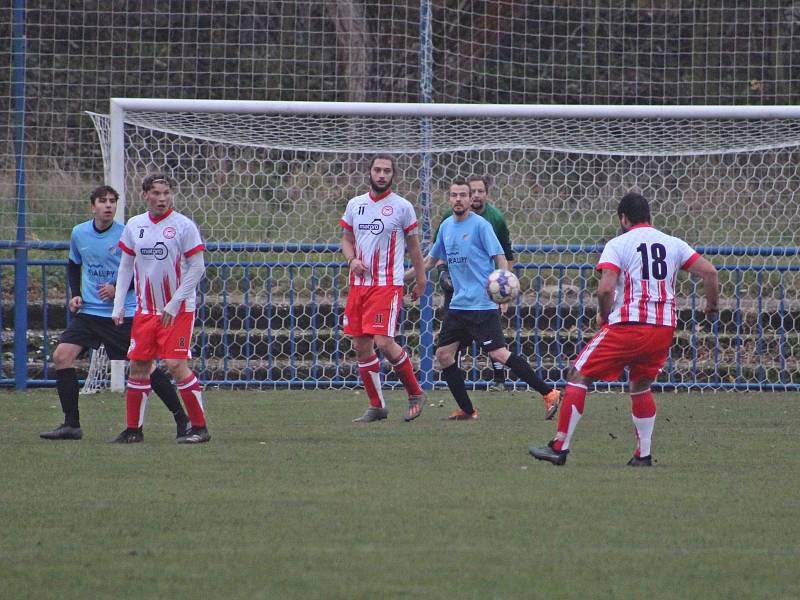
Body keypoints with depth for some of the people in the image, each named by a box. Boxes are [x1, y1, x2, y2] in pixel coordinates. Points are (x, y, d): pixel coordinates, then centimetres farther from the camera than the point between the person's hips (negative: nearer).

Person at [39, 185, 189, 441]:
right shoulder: (79, 233, 4)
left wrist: (118, 288, -17)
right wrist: (75, 294, 7)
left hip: (124, 314, -4)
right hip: (89, 312, 4)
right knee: (62, 355, -10)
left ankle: (181, 418, 8)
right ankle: (71, 424, -4)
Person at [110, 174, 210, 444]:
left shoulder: (184, 225, -9)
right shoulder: (134, 226, 6)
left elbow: (197, 268, -10)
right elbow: (125, 267, 13)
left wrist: (174, 304, -14)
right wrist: (118, 305, 5)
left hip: (178, 310, -5)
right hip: (145, 309, 5)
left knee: (176, 365, -13)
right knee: (138, 366, 5)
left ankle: (200, 428, -4)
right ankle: (134, 429, 16)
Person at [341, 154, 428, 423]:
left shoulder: (402, 207, -2)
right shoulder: (355, 204, 9)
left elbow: (413, 245, 6)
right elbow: (346, 238, 17)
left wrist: (421, 279, 8)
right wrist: (352, 259, -3)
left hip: (388, 284, -5)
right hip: (359, 284, 5)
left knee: (384, 342, -16)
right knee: (361, 346, 4)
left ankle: (416, 395, 1)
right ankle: (376, 406, 14)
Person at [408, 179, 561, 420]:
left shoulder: (480, 225, -8)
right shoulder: (446, 226, 13)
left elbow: (500, 257, -11)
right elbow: (431, 260, 26)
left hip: (482, 304, -8)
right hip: (458, 305, 8)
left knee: (499, 354, -15)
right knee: (443, 353, 3)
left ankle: (549, 393, -10)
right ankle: (467, 410, 12)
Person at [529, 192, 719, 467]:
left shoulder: (618, 244, -1)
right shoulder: (673, 244, 12)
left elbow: (605, 288, -13)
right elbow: (709, 272, 6)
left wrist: (603, 316, 5)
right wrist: (712, 305, 20)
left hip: (628, 325, -5)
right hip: (664, 328, 5)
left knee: (578, 377, 4)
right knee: (641, 387, 25)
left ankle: (560, 447, 1)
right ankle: (643, 454, 19)